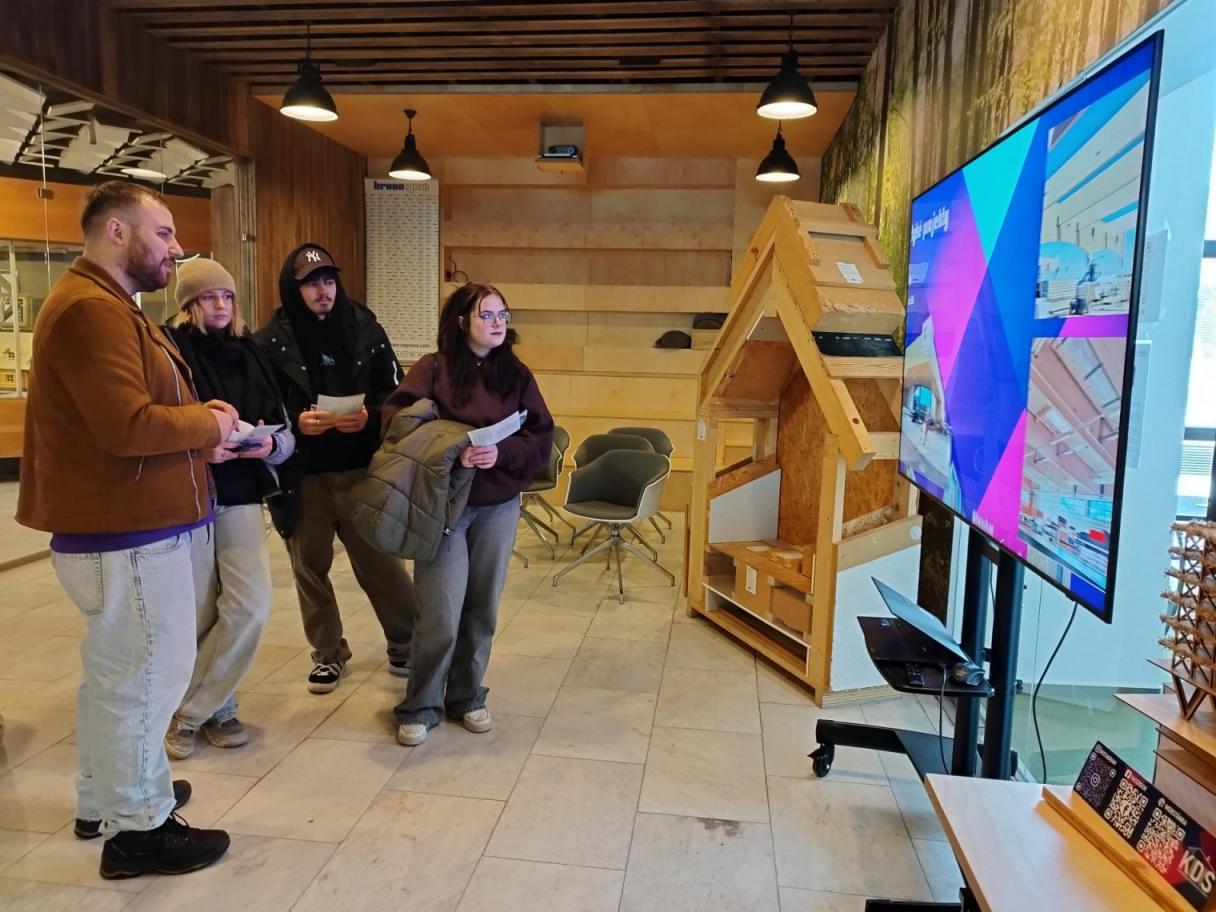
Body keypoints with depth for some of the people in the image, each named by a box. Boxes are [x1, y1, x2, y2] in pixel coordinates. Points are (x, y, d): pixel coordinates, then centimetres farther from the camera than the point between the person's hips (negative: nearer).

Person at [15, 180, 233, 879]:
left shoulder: (109, 305, 18)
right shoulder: (91, 309, -18)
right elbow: (129, 426, -28)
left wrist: (201, 429, 2)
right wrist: (209, 422, -12)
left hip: (128, 525, 11)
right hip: (128, 533, -11)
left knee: (116, 672, 21)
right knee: (144, 677, 1)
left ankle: (106, 798, 37)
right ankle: (138, 828, 17)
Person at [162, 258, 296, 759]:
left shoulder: (249, 353, 7)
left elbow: (284, 431, 8)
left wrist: (271, 444, -13)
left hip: (241, 496, 4)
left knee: (251, 607, -3)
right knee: (197, 614, 5)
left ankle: (194, 710, 17)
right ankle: (213, 706, 28)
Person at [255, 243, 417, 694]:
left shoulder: (365, 328, 1)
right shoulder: (271, 341, -2)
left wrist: (369, 417, -16)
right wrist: (296, 422, -19)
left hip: (360, 470, 0)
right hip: (302, 476, 1)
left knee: (380, 561, 5)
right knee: (310, 568, 12)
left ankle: (406, 642, 26)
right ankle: (328, 654, 31)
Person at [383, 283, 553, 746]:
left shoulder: (517, 374, 6)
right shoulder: (433, 368, -3)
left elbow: (542, 438, 1)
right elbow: (396, 420, -12)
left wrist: (501, 452, -18)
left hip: (499, 507, 3)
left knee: (482, 609, 11)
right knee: (441, 615, -4)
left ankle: (467, 697, 30)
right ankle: (420, 706, 16)